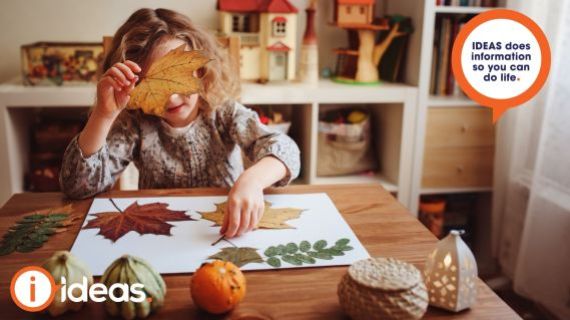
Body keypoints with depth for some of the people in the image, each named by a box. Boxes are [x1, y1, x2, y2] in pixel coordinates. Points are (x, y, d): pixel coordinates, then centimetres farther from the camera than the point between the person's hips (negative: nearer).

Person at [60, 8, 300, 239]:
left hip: (228, 232, 0)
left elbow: (284, 151, -21)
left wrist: (251, 180, -43)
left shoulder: (224, 113, -7)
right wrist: (104, 115, -25)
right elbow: (77, 185, -13)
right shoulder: (134, 125, -5)